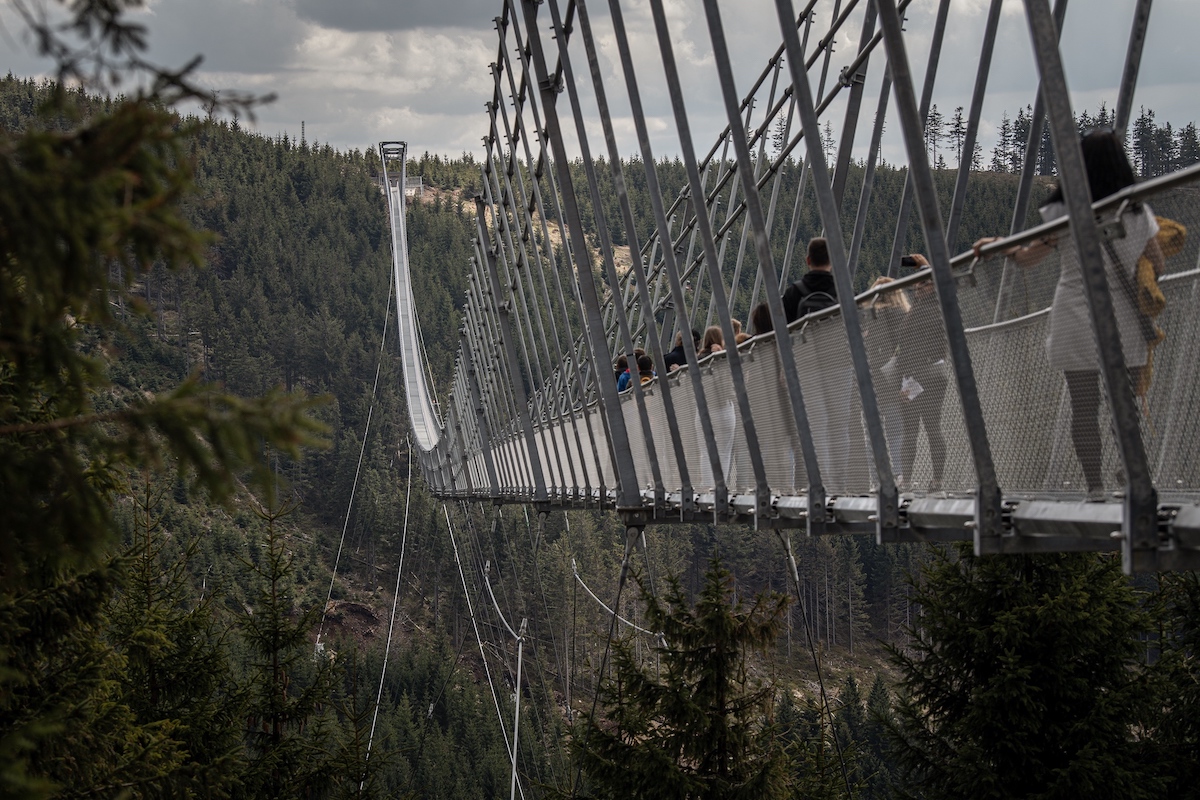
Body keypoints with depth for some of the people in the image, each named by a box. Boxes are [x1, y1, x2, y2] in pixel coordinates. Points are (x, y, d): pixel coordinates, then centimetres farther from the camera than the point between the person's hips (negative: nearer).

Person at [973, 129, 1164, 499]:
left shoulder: (1063, 212, -8)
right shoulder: (1139, 212, 0)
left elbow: (1028, 256, -1)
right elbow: (1157, 267, 10)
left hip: (1077, 322, -2)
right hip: (1124, 323, 2)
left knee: (1084, 408, 3)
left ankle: (1096, 487, 3)